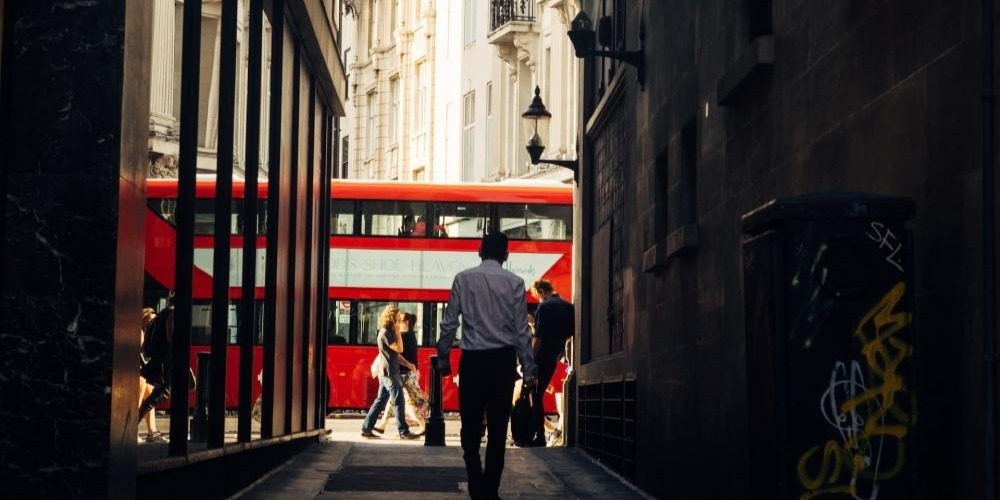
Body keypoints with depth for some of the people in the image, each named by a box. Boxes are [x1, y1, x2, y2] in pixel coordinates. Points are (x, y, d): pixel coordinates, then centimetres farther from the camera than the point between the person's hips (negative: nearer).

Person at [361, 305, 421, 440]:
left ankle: (366, 428, 11)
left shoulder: (387, 333, 17)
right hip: (390, 374, -10)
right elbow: (399, 349, -19)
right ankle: (404, 432, -4)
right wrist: (397, 332, -13)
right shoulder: (386, 333, -14)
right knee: (399, 402, -6)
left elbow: (395, 353, 20)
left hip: (385, 374, 10)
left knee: (380, 401, 10)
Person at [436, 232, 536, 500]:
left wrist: (443, 359, 11)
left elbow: (449, 324, 0)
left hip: (473, 359, 0)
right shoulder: (514, 282, 0)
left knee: (471, 427, 5)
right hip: (503, 359, 0)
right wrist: (528, 370, 4)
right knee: (498, 428, 9)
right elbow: (522, 330, -1)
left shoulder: (464, 279, 0)